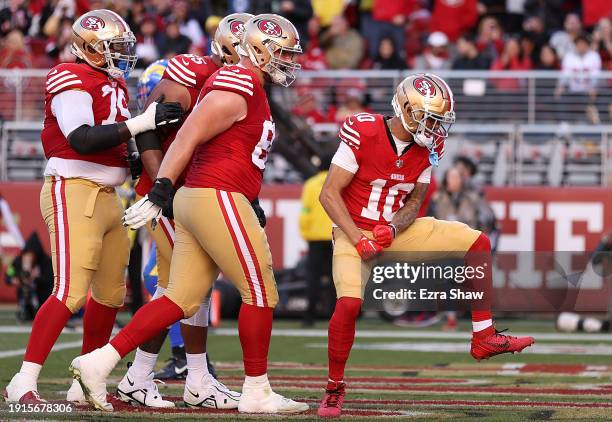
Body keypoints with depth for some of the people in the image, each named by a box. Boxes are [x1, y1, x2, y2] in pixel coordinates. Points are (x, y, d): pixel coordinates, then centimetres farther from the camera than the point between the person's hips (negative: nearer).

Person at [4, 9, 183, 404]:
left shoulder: (114, 82, 17)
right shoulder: (71, 80, -13)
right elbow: (82, 139, -25)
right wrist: (142, 122, -27)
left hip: (107, 195, 10)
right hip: (73, 192, -10)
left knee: (110, 294, 13)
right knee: (70, 293, -16)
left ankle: (85, 384, 24)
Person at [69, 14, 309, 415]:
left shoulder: (248, 87, 20)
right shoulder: (240, 87, -11)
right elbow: (189, 137, -16)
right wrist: (161, 190, -19)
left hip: (195, 201, 10)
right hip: (218, 198, -10)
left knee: (183, 300, 7)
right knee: (261, 293, 0)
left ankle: (99, 362, 1)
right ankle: (257, 393, 7)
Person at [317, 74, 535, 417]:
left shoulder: (427, 148, -3)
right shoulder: (363, 134, -21)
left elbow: (414, 202, 4)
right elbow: (330, 194, -19)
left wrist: (392, 228, -18)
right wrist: (359, 241, -24)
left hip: (397, 231, 6)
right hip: (355, 232, -6)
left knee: (478, 243, -3)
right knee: (349, 303, -29)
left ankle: (484, 337, 3)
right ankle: (334, 389, -7)